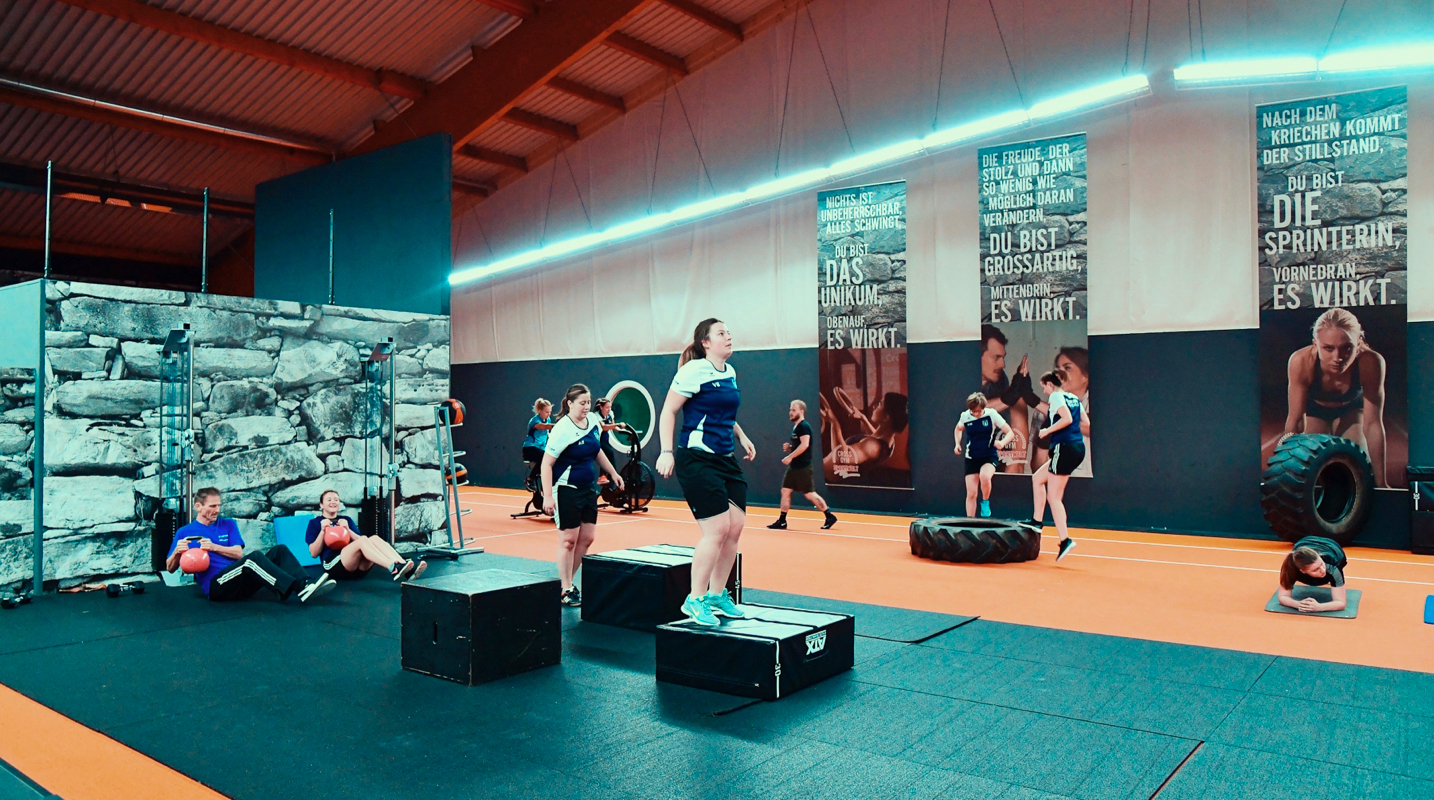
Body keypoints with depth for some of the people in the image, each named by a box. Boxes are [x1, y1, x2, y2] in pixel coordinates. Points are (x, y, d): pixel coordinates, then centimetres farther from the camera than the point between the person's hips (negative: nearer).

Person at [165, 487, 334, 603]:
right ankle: (300, 590, -49)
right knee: (254, 557, -33)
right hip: (215, 586, -5)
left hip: (240, 582, 5)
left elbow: (239, 553, 7)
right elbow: (170, 568, 11)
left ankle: (305, 584, -38)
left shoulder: (228, 525, 19)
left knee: (279, 551, -15)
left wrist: (214, 547, -8)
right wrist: (177, 551, -10)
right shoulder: (184, 532, 12)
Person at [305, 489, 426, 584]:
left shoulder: (346, 520, 26)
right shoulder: (315, 522, 16)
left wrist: (347, 529, 1)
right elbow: (314, 553, 4)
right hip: (333, 565, -4)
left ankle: (408, 570, -48)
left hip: (357, 566, 4)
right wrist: (323, 530, -5)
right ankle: (394, 569, -56)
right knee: (363, 540, -31)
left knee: (374, 539, -27)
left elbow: (359, 541, 15)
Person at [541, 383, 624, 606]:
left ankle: (567, 580, 23)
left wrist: (613, 473, 23)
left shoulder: (593, 422, 3)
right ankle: (565, 590, 9)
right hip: (567, 490, -7)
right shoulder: (562, 429, -18)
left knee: (587, 538, 9)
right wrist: (547, 496, -23)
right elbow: (547, 464, -18)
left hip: (589, 488, 7)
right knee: (568, 539, -1)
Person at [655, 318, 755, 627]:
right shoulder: (694, 371, -10)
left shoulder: (730, 372, 14)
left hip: (726, 460, 8)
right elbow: (668, 412, -10)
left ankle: (717, 594, 21)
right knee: (717, 529, -12)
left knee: (736, 526, 5)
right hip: (697, 459, -8)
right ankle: (695, 600, 3)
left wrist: (741, 437, 19)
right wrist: (667, 452, -18)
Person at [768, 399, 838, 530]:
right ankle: (782, 522, 10)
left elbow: (804, 445, -25)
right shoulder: (795, 427, 16)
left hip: (803, 467, -10)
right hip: (793, 467, 10)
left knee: (809, 494, -5)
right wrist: (789, 447, 7)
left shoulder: (804, 426, -14)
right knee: (785, 491, 6)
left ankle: (830, 516, 6)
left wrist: (790, 457, -23)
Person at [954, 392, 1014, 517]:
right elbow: (958, 429, 19)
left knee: (984, 476, -34)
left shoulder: (992, 414, -13)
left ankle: (985, 502, -6)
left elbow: (1010, 433, -10)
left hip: (990, 456, -3)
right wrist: (957, 444, 3)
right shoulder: (965, 416, -5)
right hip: (971, 458, 3)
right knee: (971, 494, 0)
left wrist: (1002, 442, -31)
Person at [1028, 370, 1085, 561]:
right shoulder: (1073, 398, 17)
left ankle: (1065, 540, -11)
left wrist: (1048, 430, -12)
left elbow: (1067, 418, -22)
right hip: (1078, 447, 9)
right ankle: (1037, 520, 19)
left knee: (1054, 497, -5)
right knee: (1038, 478, 21)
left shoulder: (1056, 396, -7)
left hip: (1065, 448, -9)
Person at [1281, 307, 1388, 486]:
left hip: (1351, 407, 1)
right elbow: (1295, 419, -33)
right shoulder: (1301, 361, -42)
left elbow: (1373, 424, -32)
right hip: (1314, 408, 0)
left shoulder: (1370, 363, -40)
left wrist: (1381, 483, -27)